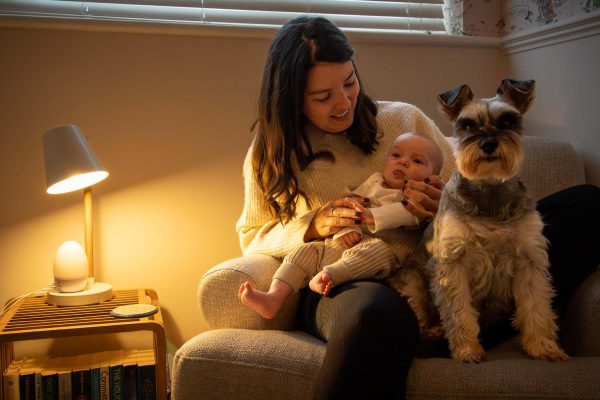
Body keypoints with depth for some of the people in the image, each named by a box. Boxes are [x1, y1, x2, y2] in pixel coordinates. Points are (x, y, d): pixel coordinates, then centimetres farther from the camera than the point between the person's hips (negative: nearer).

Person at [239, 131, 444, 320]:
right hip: (339, 247, 5)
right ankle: (274, 298, -24)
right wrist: (345, 229, -8)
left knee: (378, 249, -36)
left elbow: (407, 213, -13)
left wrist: (373, 216, -25)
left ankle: (329, 275, -51)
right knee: (305, 251, -9)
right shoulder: (372, 182, 23)